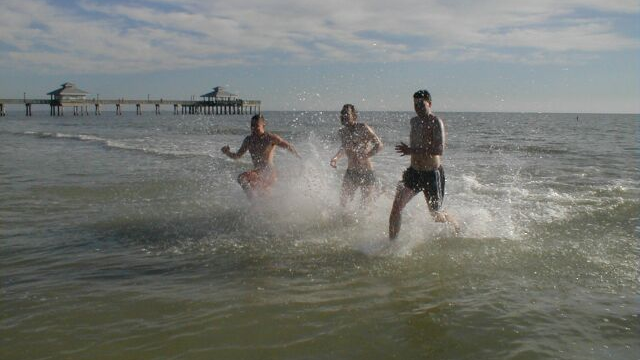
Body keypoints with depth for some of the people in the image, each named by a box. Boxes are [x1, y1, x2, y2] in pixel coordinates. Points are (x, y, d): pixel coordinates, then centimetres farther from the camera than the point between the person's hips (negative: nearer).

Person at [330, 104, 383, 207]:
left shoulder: (363, 128, -13)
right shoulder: (342, 132, 3)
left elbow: (379, 145, -18)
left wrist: (365, 156, -29)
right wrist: (336, 157, 8)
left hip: (366, 173, -4)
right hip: (350, 173, 5)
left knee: (366, 203, 7)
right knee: (343, 201, 6)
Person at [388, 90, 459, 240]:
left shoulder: (436, 122, -17)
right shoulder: (414, 121, 8)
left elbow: (439, 150, -28)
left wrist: (412, 151, -31)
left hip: (432, 174, -6)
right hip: (414, 172, 6)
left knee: (436, 214, 9)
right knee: (396, 206, -5)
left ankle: (460, 230, 37)